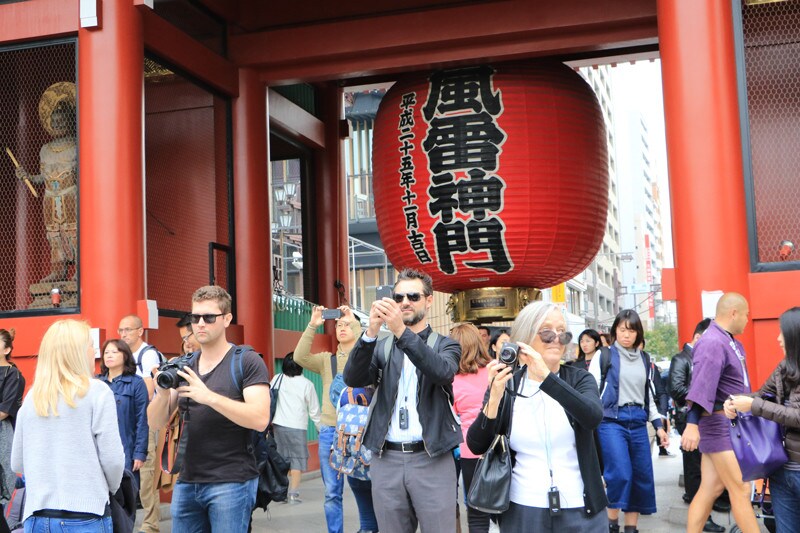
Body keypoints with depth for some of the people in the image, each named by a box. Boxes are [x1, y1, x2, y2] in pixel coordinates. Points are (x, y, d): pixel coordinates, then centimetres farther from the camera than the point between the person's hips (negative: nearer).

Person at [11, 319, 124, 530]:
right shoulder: (96, 391, -6)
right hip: (84, 518, -4)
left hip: (36, 517, 4)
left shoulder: (32, 397, 7)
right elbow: (112, 458, -8)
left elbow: (17, 463, 13)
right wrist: (110, 488, 10)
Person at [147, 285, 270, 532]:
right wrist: (163, 393, -14)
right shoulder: (183, 366, 11)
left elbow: (260, 419, -17)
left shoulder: (247, 361, -5)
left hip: (232, 482, -5)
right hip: (187, 482, 5)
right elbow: (156, 423, 7)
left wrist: (208, 396, -25)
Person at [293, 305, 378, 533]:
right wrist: (312, 326, -14)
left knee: (362, 486, 9)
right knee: (332, 492, 1)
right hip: (330, 430, 2)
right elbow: (300, 357, -6)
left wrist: (354, 322, -18)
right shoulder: (326, 359, 11)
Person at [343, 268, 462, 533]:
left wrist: (402, 331, -27)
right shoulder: (381, 346, 12)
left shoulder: (446, 345, 7)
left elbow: (442, 371, -16)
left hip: (431, 458, -2)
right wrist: (371, 331, -21)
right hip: (386, 459, 2)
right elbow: (353, 378, -6)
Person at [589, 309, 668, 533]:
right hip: (611, 421, -5)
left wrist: (658, 425, 16)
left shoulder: (645, 359, 15)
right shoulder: (603, 356, 0)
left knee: (642, 477, 4)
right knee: (620, 474, -16)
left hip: (638, 422, 5)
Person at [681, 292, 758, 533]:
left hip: (732, 423, 10)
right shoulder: (713, 343, -18)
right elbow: (702, 385, -30)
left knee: (710, 489, 9)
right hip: (719, 424, -10)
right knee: (741, 490, -4)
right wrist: (692, 424, -38)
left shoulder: (732, 343, 14)